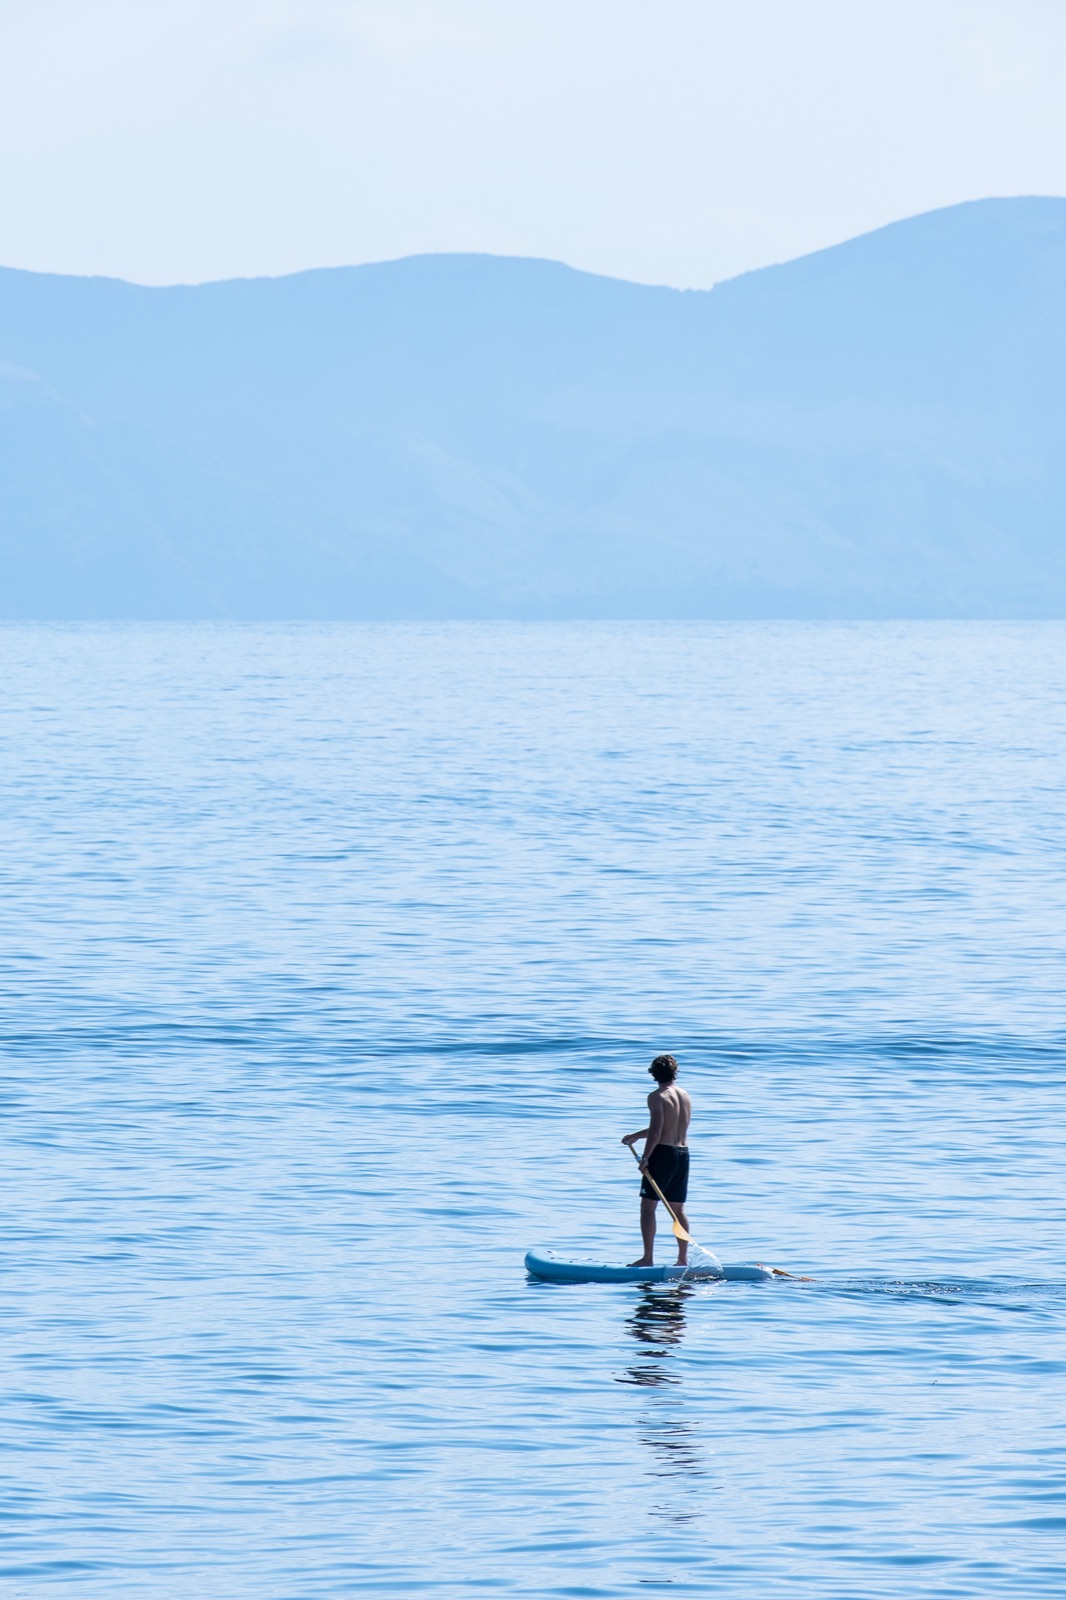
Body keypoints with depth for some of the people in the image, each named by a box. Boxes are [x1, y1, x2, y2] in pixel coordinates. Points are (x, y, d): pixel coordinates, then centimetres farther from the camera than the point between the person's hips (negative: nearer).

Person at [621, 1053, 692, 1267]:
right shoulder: (685, 1096, 13)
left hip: (663, 1153, -7)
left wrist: (645, 1158, -15)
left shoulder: (657, 1097, -10)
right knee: (678, 1209, 12)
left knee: (648, 1206, -3)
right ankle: (683, 1258, 11)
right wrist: (636, 1136, 30)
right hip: (683, 1153, 7)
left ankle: (648, 1257, -9)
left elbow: (656, 1129, -18)